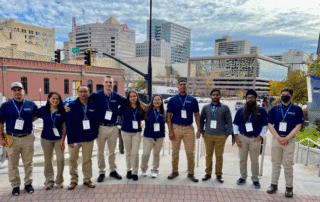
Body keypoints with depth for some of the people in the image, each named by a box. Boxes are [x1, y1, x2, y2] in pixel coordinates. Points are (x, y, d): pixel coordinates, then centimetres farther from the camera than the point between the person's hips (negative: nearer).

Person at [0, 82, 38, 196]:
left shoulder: (31, 105, 3)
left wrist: (28, 121, 3)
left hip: (28, 138, 1)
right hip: (11, 139, -1)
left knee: (28, 163, 9)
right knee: (13, 164, 9)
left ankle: (28, 183, 24)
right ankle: (15, 186, 23)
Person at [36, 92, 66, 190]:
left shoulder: (62, 111, -4)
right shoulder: (43, 110, -1)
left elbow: (65, 126, -2)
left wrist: (63, 140, -6)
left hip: (59, 139, -1)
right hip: (46, 138, 1)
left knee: (60, 159, -4)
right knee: (47, 160, 9)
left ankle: (59, 180, 15)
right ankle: (49, 181, 25)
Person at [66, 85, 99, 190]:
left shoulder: (93, 105, 0)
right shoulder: (72, 106, -7)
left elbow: (96, 121, 6)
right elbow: (68, 124, -8)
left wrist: (94, 133, -3)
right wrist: (70, 140, -13)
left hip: (89, 138, 1)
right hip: (75, 138, -1)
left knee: (87, 160, 12)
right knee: (73, 160, 11)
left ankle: (87, 179, 26)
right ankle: (73, 180, 27)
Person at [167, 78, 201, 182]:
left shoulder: (192, 100, 5)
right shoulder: (172, 100, 2)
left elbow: (197, 115, 8)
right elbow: (169, 116, 1)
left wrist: (198, 129, 1)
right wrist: (170, 131, -6)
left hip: (189, 128, 1)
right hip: (176, 128, 0)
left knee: (190, 152, 4)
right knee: (175, 151, 8)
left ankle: (191, 173, 19)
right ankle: (174, 171, 25)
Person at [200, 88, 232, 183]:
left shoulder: (225, 108, 2)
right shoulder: (206, 108, 6)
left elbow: (229, 122, 5)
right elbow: (201, 120, 13)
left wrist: (227, 133, -2)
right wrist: (202, 131, 5)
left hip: (220, 136, -1)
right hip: (208, 135, 1)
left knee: (219, 155, 6)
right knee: (208, 155, 8)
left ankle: (219, 174, 21)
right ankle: (208, 173, 22)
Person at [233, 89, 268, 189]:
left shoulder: (261, 111, 2)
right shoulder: (240, 111, 5)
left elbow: (265, 125, 6)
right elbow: (235, 125, 7)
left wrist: (260, 136, -5)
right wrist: (236, 138, -1)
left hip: (255, 139, -1)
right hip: (242, 138, 2)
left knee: (255, 160, 4)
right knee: (242, 159, 9)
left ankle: (255, 179, 19)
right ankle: (243, 177, 23)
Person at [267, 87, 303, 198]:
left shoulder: (297, 109, 2)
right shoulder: (274, 109, 6)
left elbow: (298, 126, -4)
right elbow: (270, 125, 3)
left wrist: (286, 138, -13)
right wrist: (278, 138, -9)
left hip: (289, 140, -2)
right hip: (276, 138, 2)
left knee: (288, 165, 3)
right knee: (275, 163, 9)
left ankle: (289, 187, 16)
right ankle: (274, 184, 19)